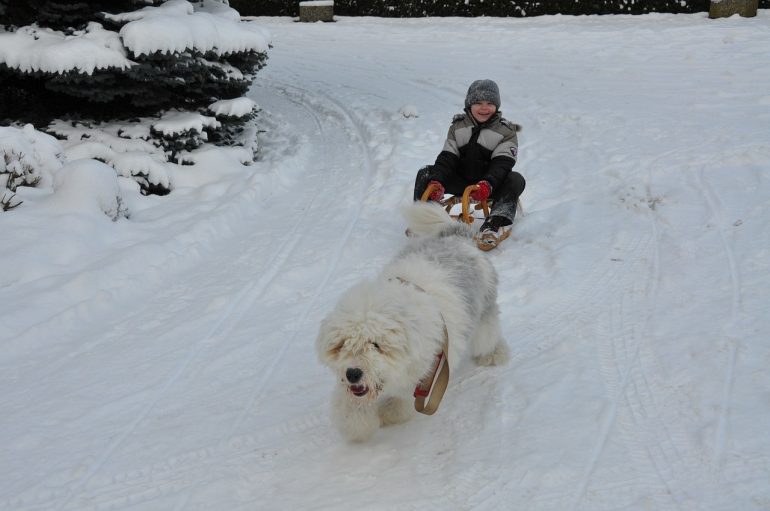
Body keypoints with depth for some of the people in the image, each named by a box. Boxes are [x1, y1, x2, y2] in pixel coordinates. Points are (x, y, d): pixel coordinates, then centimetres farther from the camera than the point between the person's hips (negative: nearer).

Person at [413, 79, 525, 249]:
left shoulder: (506, 132, -3)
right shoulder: (457, 127, 5)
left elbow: (502, 163, -17)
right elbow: (447, 158, -3)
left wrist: (487, 184, -37)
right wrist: (436, 182, -23)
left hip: (490, 186, -2)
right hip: (460, 181, 3)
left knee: (516, 180, -32)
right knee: (425, 174, -14)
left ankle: (494, 225, -47)